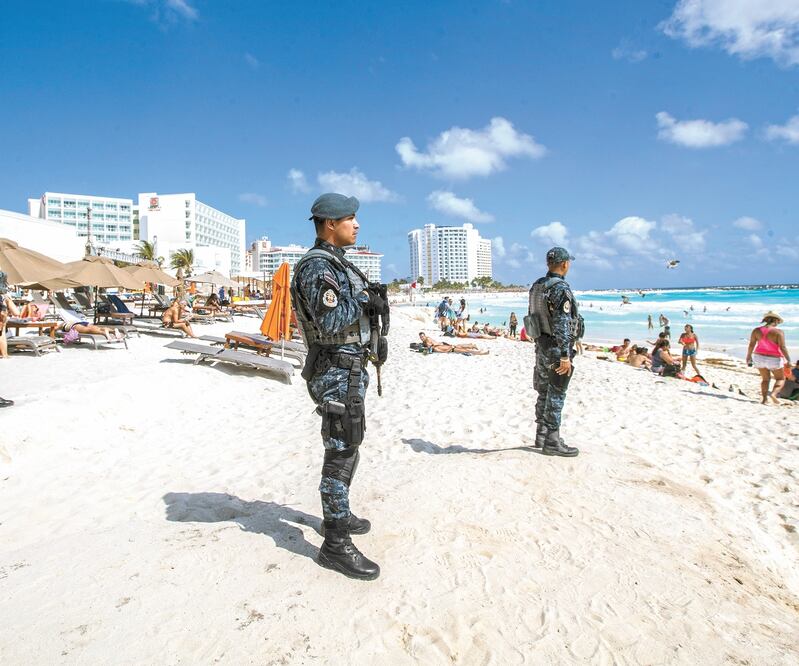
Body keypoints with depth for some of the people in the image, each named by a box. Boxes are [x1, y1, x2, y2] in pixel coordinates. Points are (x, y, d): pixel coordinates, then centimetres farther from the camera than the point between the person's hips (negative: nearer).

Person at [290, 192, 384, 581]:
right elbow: (330, 321, -27)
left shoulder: (335, 262, 16)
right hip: (337, 370, -11)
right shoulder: (318, 265, -16)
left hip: (349, 368, 11)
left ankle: (338, 516, 36)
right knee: (341, 451, -5)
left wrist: (370, 301, 6)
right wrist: (363, 298, -15)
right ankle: (336, 545, 6)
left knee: (346, 447, 20)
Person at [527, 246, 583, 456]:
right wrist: (565, 356, -22)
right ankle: (552, 442, 6)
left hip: (541, 345, 9)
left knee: (544, 392, 16)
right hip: (556, 348, -8)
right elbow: (562, 326, -23)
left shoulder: (536, 286, 9)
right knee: (556, 395, -1)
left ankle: (541, 435, 25)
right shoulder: (561, 289, -18)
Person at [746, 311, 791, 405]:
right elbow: (783, 348, -17)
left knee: (765, 379, 18)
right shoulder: (778, 332, -15)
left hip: (759, 357, 4)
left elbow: (751, 345, -1)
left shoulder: (756, 330, -4)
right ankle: (773, 393, -11)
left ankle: (764, 398, 8)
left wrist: (748, 357, 8)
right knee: (781, 379, 13)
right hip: (774, 359, -4)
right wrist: (788, 360, -9)